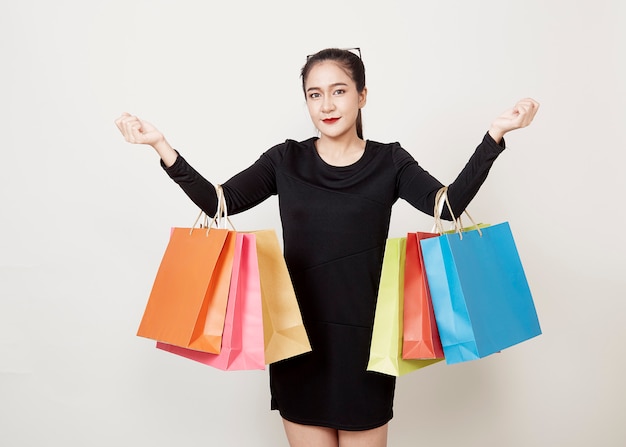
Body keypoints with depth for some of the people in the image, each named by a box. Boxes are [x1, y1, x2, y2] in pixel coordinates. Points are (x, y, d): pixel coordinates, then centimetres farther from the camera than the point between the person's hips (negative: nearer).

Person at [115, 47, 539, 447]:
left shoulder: (389, 161, 2)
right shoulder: (286, 160, 4)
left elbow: (451, 203, -10)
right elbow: (217, 202, -1)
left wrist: (495, 132, -17)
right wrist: (161, 146, -10)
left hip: (365, 334, 0)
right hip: (301, 335, 1)